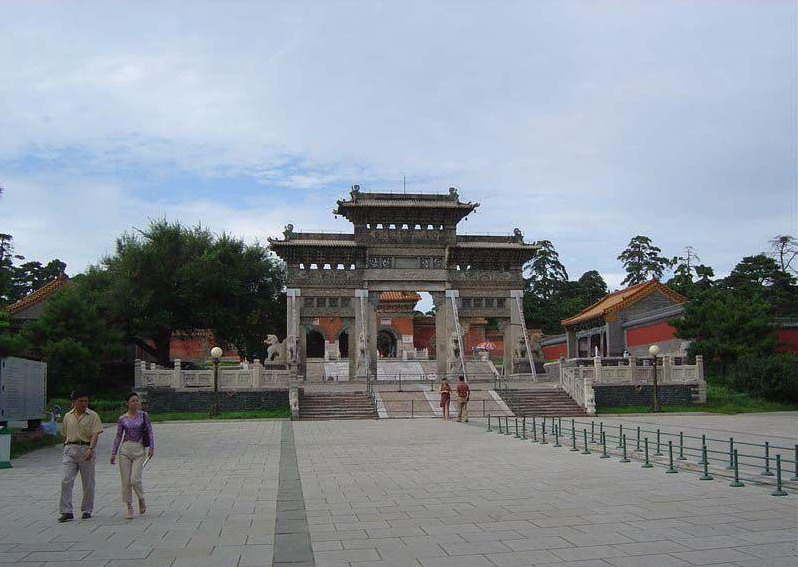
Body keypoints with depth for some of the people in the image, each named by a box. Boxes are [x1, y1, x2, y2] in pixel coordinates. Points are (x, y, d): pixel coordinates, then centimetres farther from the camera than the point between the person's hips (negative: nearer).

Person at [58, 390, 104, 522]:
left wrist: (90, 449, -24)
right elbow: (65, 435, 21)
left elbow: (95, 434, -11)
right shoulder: (68, 416, 11)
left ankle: (87, 510, 18)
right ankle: (66, 512, -7)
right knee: (65, 480, -9)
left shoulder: (92, 415, -1)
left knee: (88, 483, 5)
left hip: (86, 448, -3)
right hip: (70, 449, 3)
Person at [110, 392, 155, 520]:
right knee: (126, 481, 1)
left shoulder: (143, 416, 2)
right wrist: (113, 454, 9)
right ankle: (129, 508, 13)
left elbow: (150, 432, 3)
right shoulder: (122, 418, 5)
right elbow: (118, 436, 11)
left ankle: (141, 499, 17)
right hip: (125, 449, 2)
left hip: (139, 450, -2)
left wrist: (152, 448, -5)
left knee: (135, 479, -12)